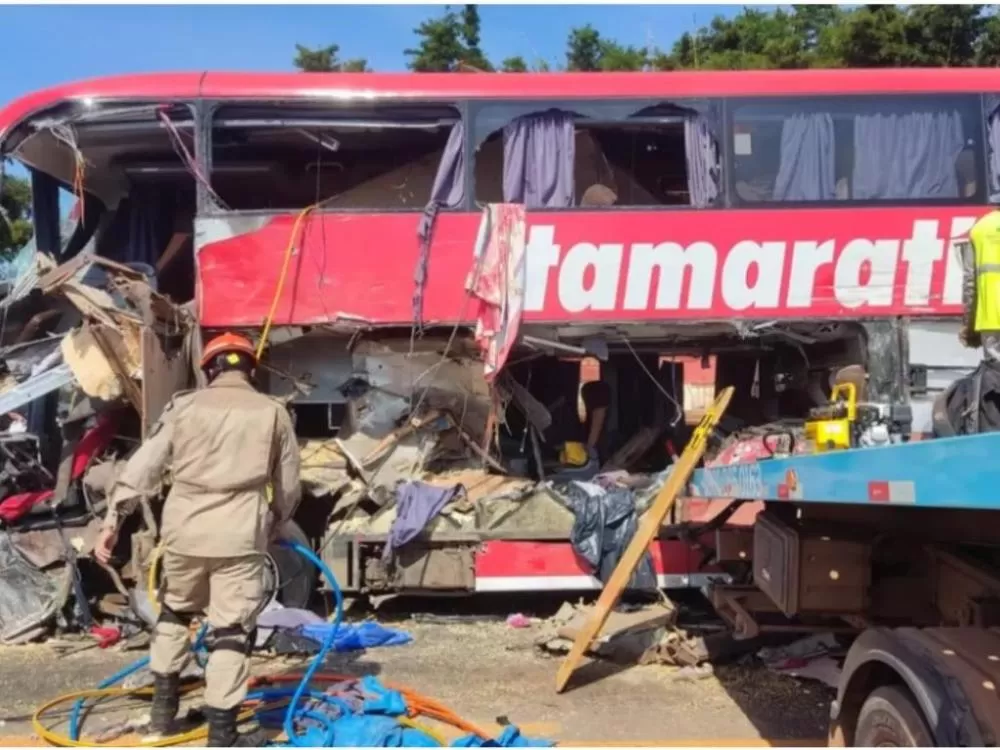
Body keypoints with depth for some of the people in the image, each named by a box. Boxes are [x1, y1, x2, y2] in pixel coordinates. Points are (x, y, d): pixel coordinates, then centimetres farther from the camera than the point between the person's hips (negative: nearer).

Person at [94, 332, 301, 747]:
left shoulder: (185, 406, 6)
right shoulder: (273, 413, 5)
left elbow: (142, 467, 3)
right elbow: (288, 487, 10)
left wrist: (113, 520, 7)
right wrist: (273, 526, 26)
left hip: (184, 530, 3)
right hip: (240, 535, -2)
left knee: (174, 611, 25)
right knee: (232, 630, 3)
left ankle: (163, 705, 34)